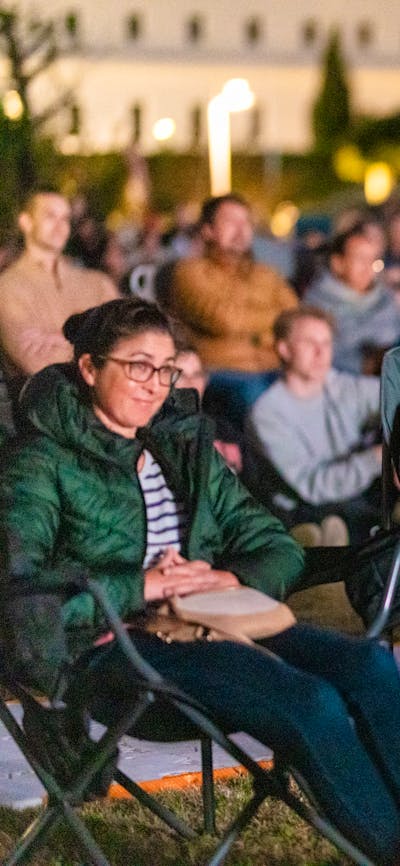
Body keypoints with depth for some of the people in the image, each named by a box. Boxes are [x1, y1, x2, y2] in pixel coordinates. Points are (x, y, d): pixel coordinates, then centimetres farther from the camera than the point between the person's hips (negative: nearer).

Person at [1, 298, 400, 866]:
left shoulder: (187, 447, 21)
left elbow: (280, 549, 18)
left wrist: (231, 579, -5)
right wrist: (140, 586, -17)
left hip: (214, 624, 6)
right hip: (109, 644, -6)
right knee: (310, 701, -30)